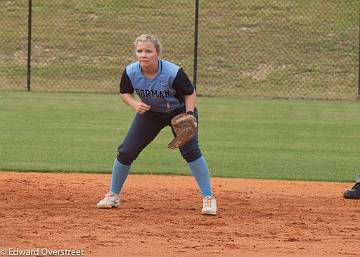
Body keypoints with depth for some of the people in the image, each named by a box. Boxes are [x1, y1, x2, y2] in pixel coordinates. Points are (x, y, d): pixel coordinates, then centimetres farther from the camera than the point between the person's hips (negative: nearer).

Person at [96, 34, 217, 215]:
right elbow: (125, 92, -4)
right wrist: (134, 104, -25)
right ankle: (113, 195, 19)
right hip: (150, 114, 3)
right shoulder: (131, 72, -23)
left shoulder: (173, 73, -33)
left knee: (190, 150, -21)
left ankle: (208, 198, -10)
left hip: (179, 112, -3)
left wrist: (189, 115, -30)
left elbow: (190, 92, -17)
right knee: (126, 152, -1)